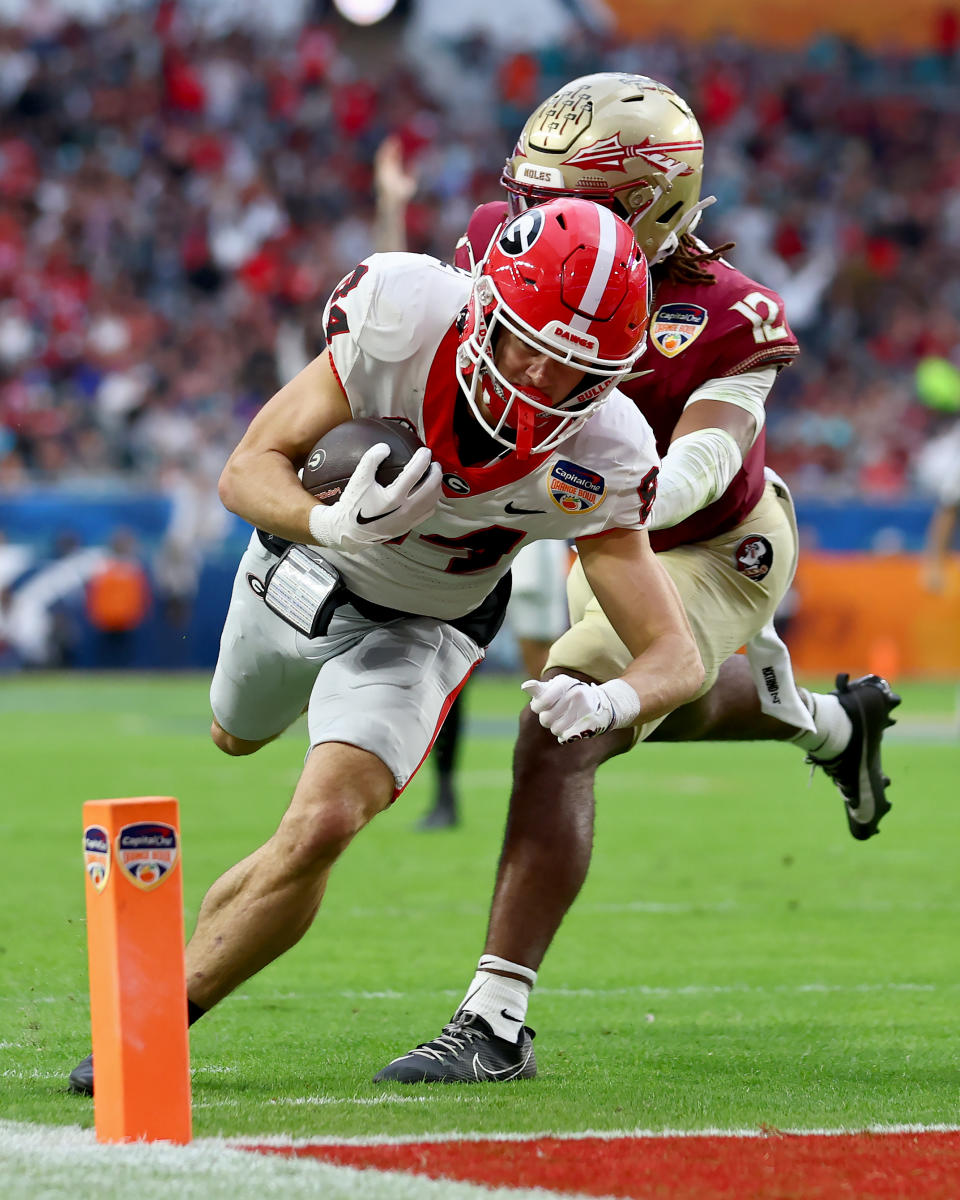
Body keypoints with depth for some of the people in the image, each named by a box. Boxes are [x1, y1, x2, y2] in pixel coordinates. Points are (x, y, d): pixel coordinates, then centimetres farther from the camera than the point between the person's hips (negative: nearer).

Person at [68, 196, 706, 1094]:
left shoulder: (593, 460, -33)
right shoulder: (407, 320, -35)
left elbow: (677, 657, -28)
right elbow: (247, 472, -27)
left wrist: (617, 700, -52)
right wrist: (334, 523, -48)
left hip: (417, 629, -2)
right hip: (299, 566, 2)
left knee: (317, 832, -24)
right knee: (239, 739, 30)